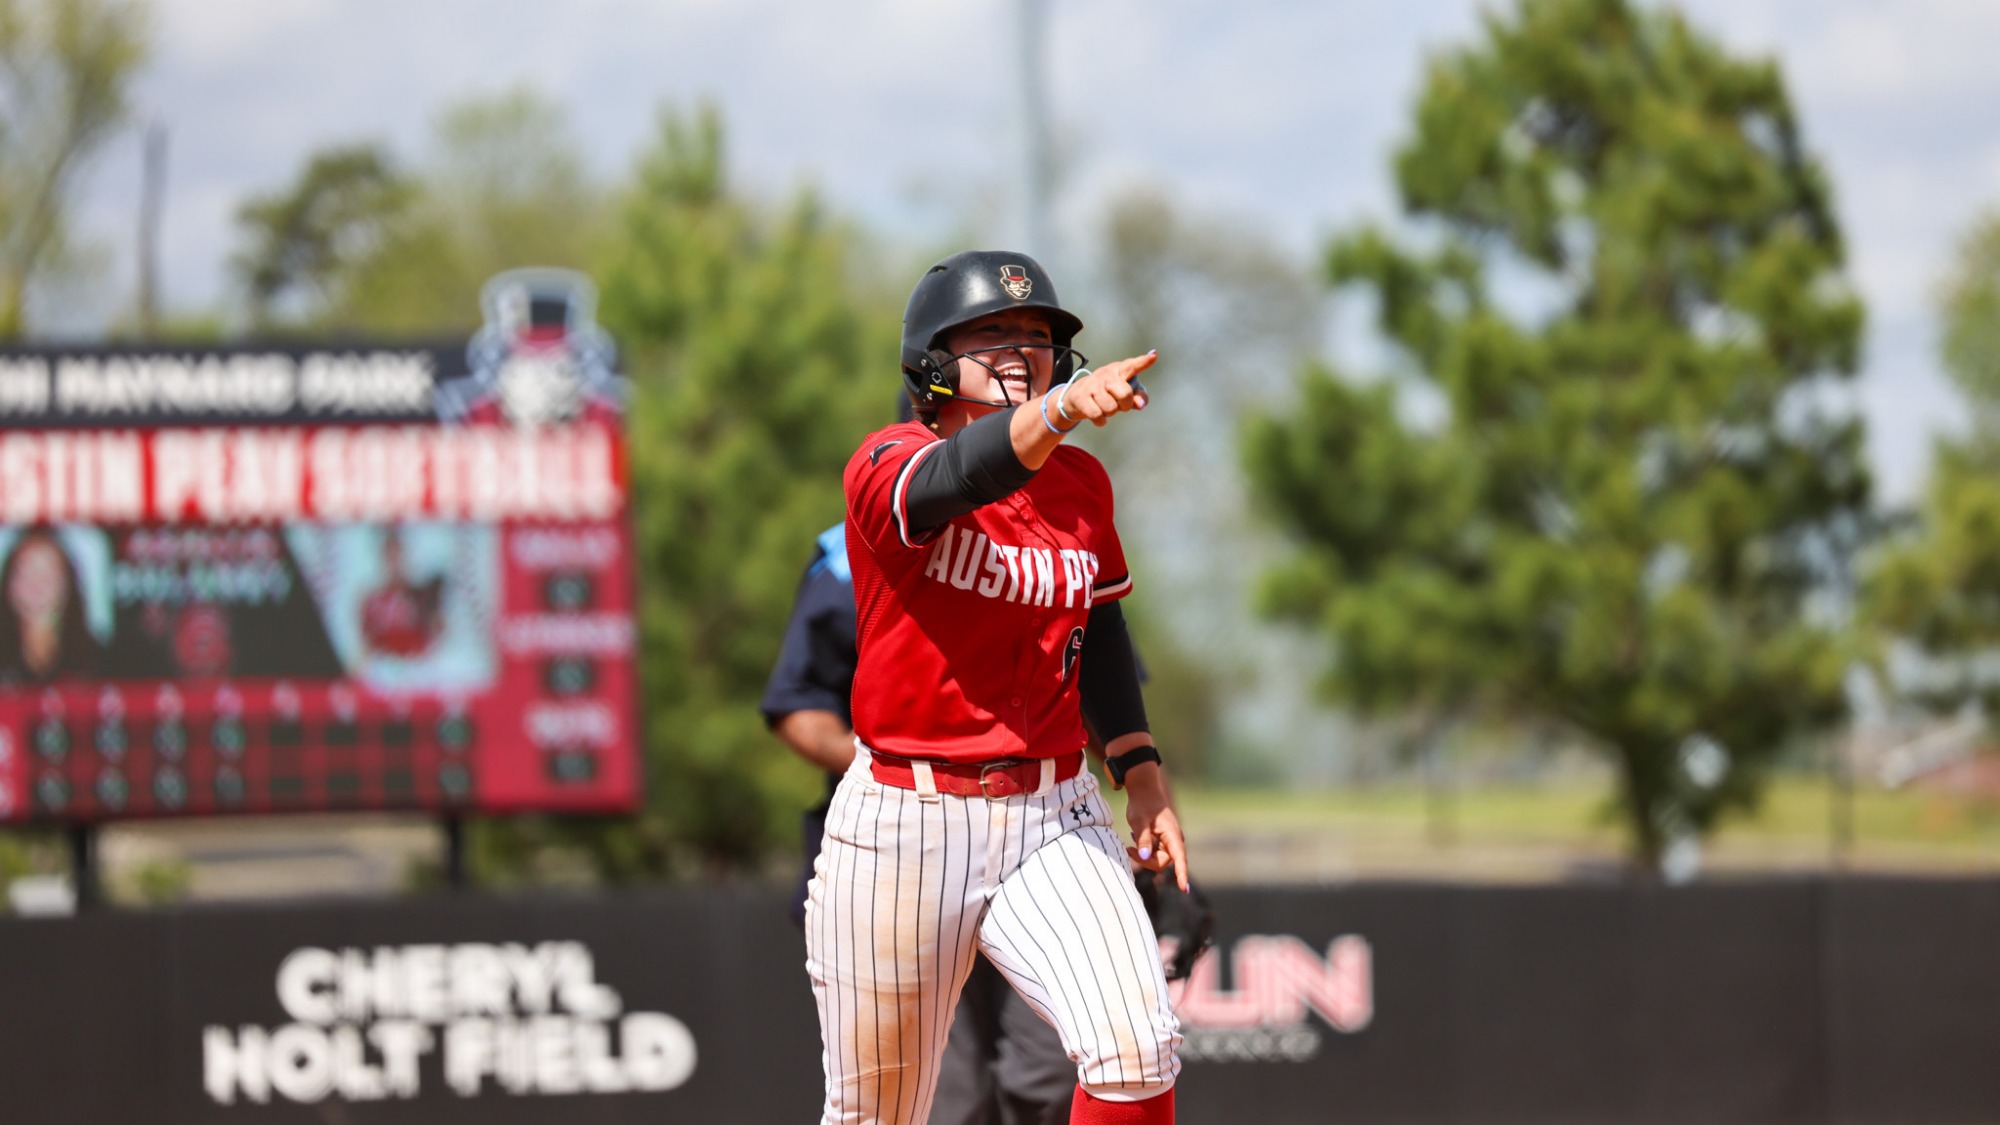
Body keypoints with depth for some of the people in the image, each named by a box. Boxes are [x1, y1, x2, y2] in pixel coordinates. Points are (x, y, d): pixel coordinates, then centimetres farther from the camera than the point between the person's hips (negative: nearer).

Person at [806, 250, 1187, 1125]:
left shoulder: (1082, 484, 7)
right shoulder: (887, 466, -10)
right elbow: (957, 478, -33)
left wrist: (1141, 772, 13)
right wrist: (1056, 412, -53)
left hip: (1052, 822, 3)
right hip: (903, 823, -3)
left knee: (1137, 1051, -23)